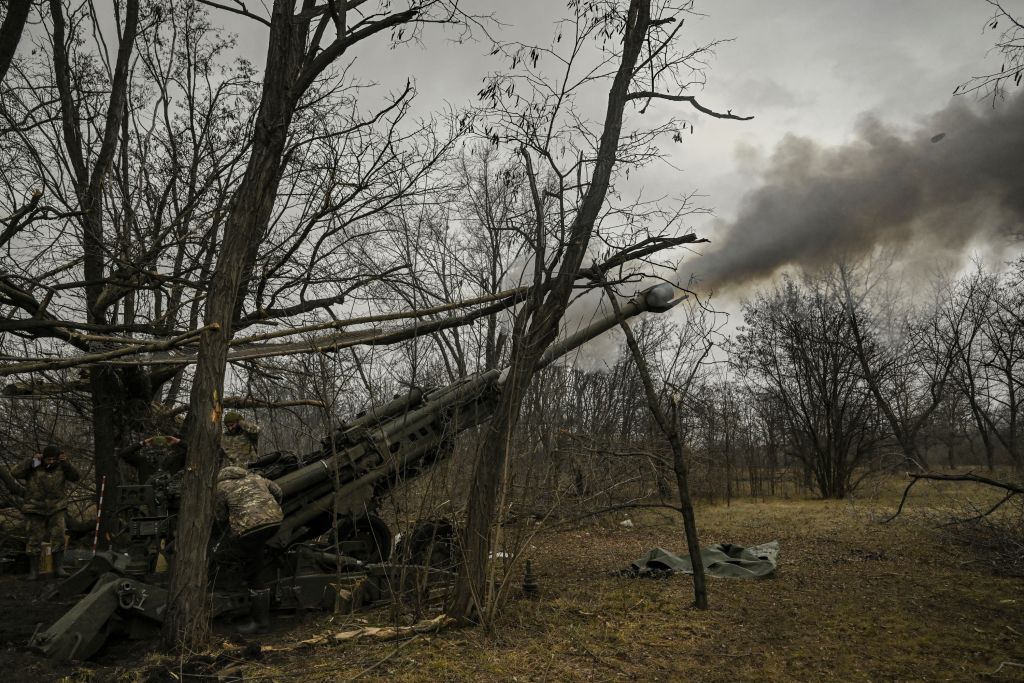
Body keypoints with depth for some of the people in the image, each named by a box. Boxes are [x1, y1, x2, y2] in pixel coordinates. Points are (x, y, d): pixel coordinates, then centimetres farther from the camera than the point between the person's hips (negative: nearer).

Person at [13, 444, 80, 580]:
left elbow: (76, 477, -14)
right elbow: (17, 473, -17)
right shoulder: (34, 466, -4)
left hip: (56, 509, 0)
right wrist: (31, 460, -22)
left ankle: (58, 567, 0)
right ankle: (33, 570, 13)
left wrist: (66, 462, -24)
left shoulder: (61, 467, -4)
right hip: (36, 509, 0)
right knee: (35, 539, 3)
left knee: (58, 537, -8)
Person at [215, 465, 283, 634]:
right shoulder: (253, 476, 24)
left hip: (250, 526, -6)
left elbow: (221, 517, 13)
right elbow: (276, 490, 27)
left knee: (253, 576, 3)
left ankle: (261, 622, 8)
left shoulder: (220, 487, 9)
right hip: (275, 520, 7)